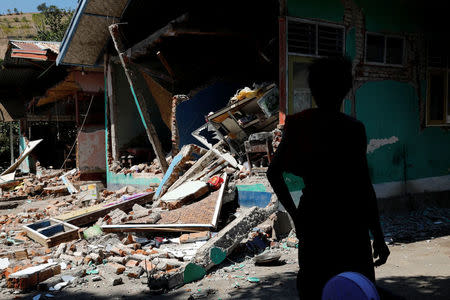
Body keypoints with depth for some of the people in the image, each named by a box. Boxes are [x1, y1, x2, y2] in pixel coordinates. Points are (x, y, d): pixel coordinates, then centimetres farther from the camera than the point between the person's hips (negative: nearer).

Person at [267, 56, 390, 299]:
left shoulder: (297, 125, 2)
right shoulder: (352, 128, -14)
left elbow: (273, 172, 8)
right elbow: (363, 185, -16)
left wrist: (294, 213, 14)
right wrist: (378, 236, -9)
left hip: (311, 218, 6)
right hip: (347, 224, -5)